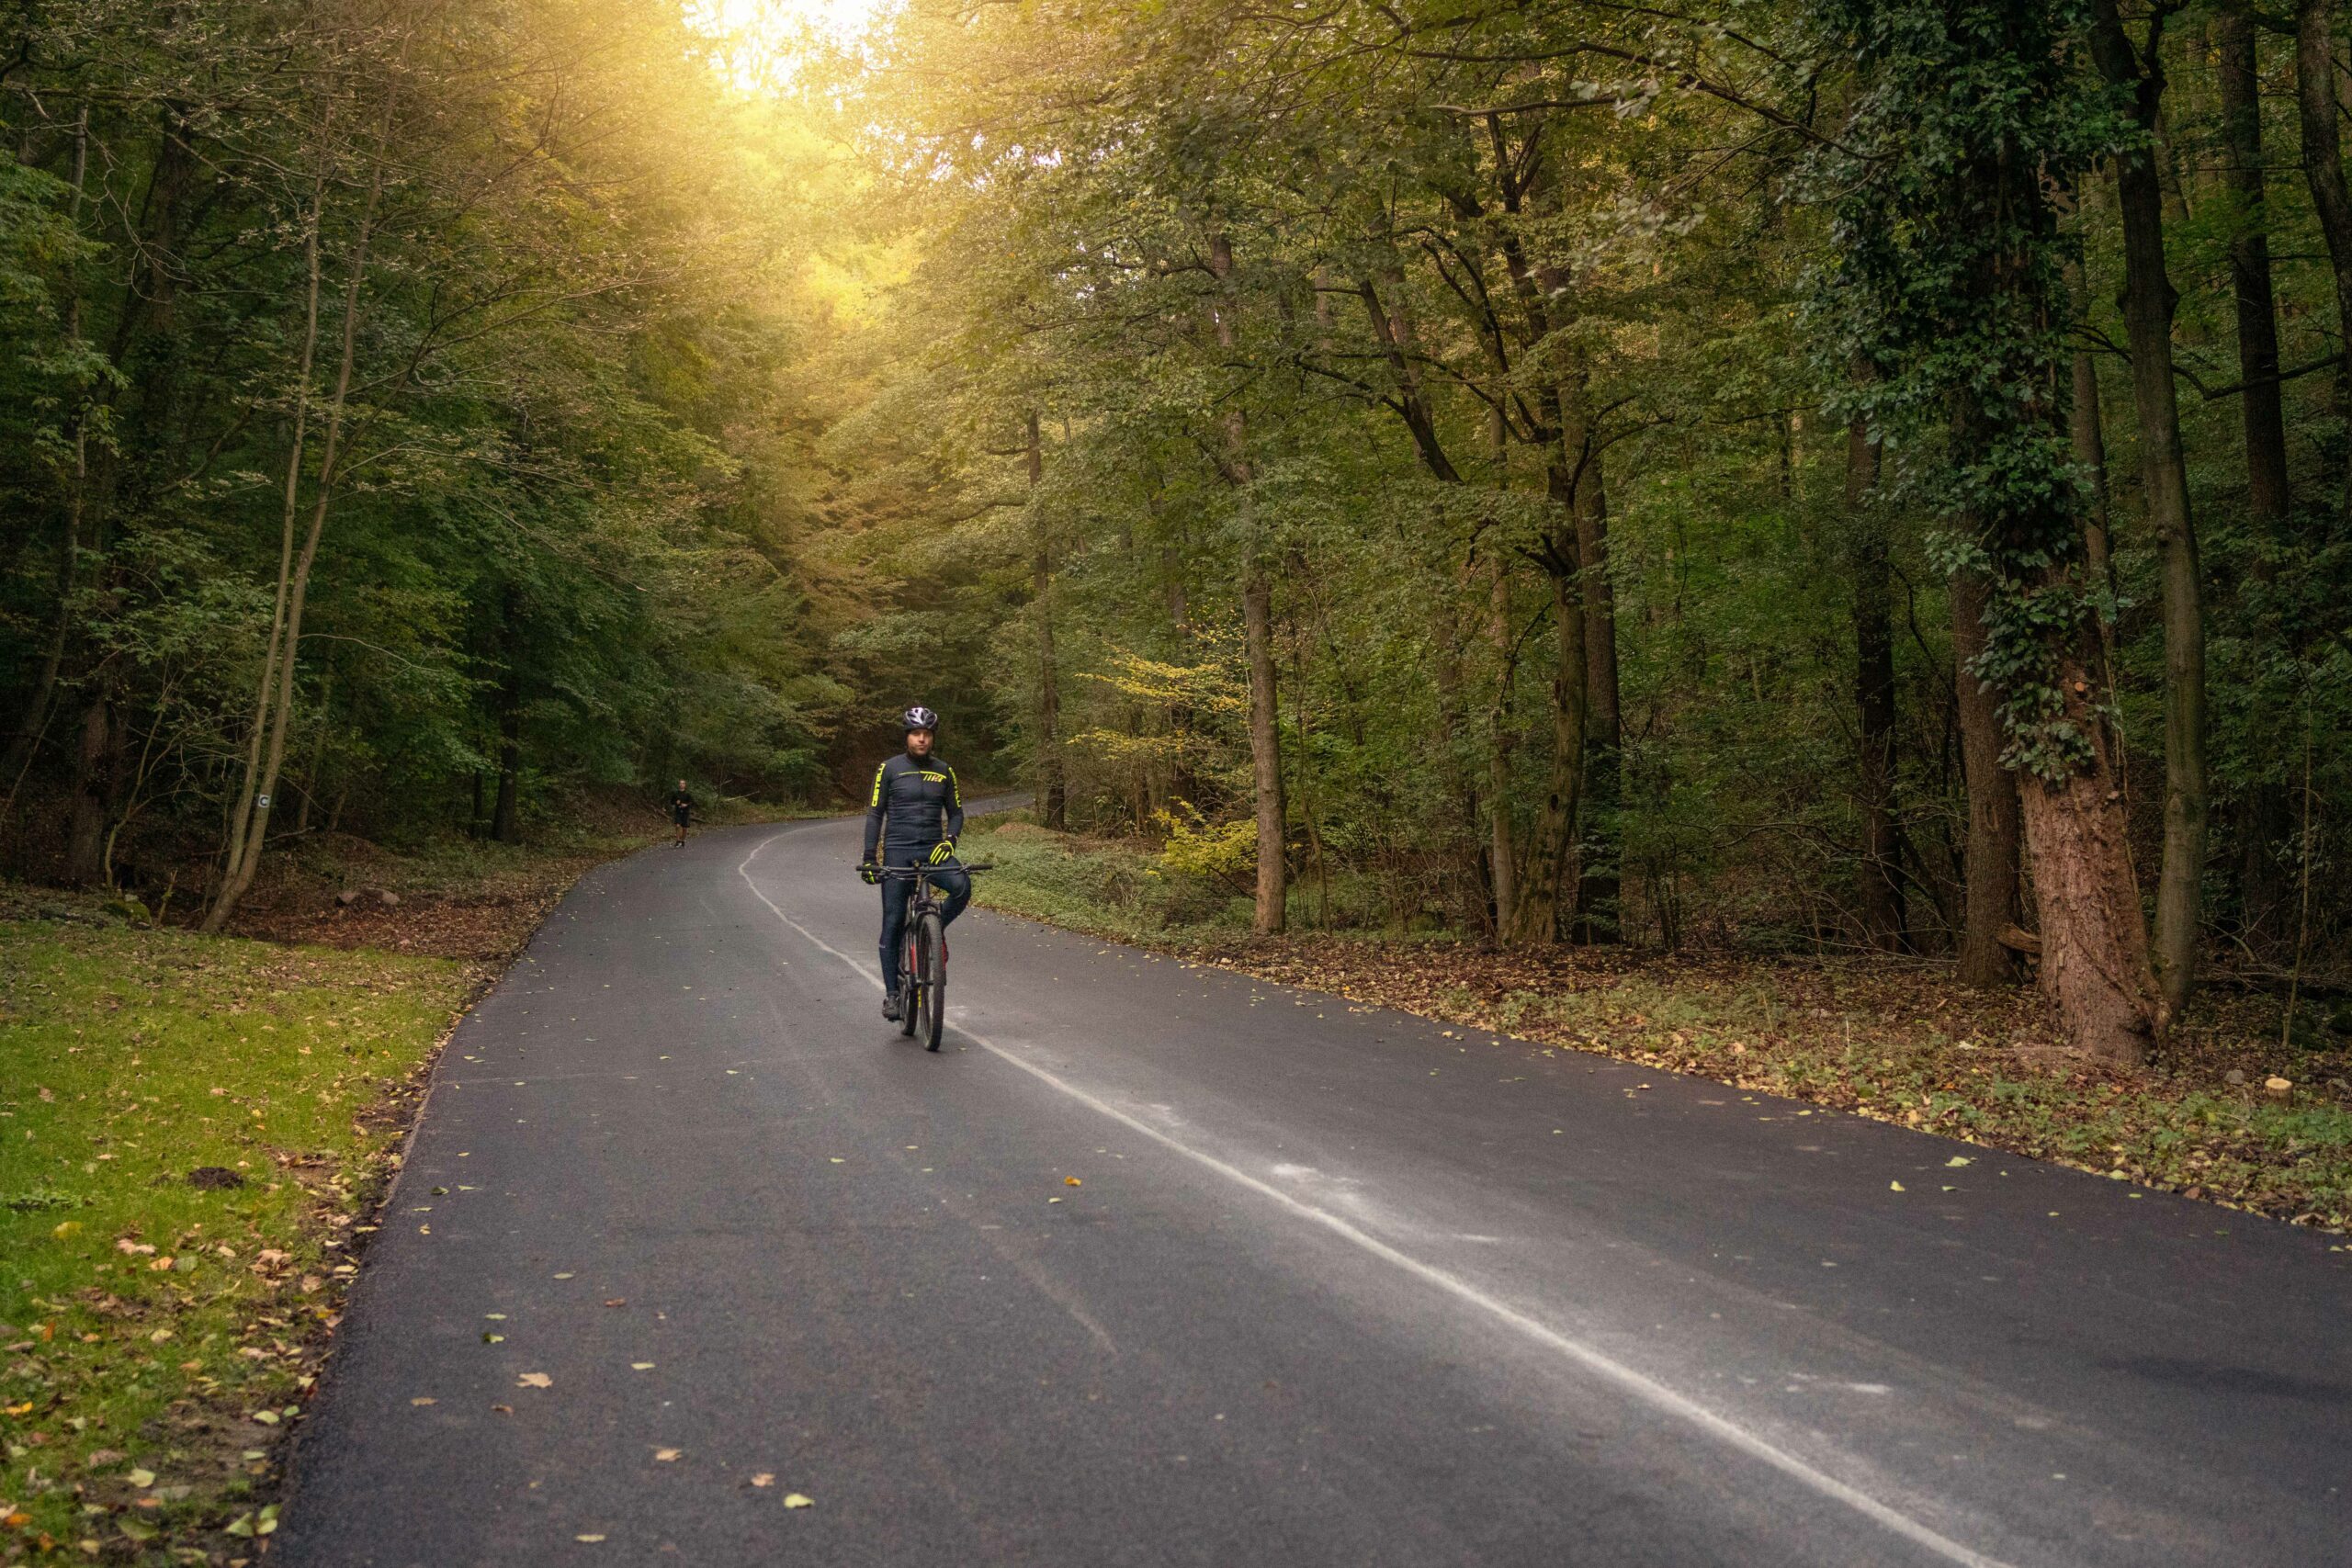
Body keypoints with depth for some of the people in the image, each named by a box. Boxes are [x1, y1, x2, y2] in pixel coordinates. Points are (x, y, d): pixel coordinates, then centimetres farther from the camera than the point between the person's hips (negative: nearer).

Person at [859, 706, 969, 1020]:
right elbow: (875, 813, 2)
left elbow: (955, 812, 13)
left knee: (962, 886, -27)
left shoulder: (943, 772, 8)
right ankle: (891, 994, 5)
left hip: (932, 850, 2)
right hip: (897, 851, -2)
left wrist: (950, 841, -7)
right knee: (893, 923, -4)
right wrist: (869, 859, -4)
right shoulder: (889, 768, 0)